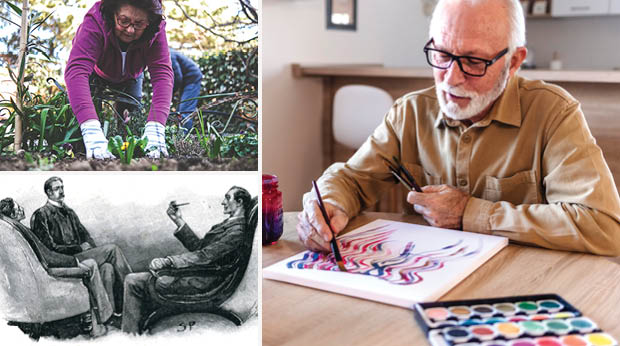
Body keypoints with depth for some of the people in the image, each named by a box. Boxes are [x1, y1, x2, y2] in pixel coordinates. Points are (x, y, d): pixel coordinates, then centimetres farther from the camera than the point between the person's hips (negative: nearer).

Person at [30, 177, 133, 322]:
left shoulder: (68, 211, 22)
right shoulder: (41, 215, -2)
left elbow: (84, 233, 20)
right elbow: (51, 247, -9)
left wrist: (93, 248, -1)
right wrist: (80, 248, -11)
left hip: (80, 252, 7)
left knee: (110, 267, -22)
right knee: (112, 249, -21)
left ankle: (118, 310, -24)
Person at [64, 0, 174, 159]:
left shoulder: (155, 32, -38)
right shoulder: (95, 22, -45)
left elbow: (162, 74, -47)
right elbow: (76, 70, -57)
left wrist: (155, 126, -64)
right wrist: (90, 128, -72)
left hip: (130, 78, 2)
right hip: (97, 73, -1)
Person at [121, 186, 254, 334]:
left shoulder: (238, 231, -15)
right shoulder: (229, 223, 16)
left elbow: (205, 256, -23)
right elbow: (199, 246, 18)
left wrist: (167, 261, -28)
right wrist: (179, 221, 14)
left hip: (202, 283, -10)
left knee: (133, 281, -8)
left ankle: (129, 333, 1)